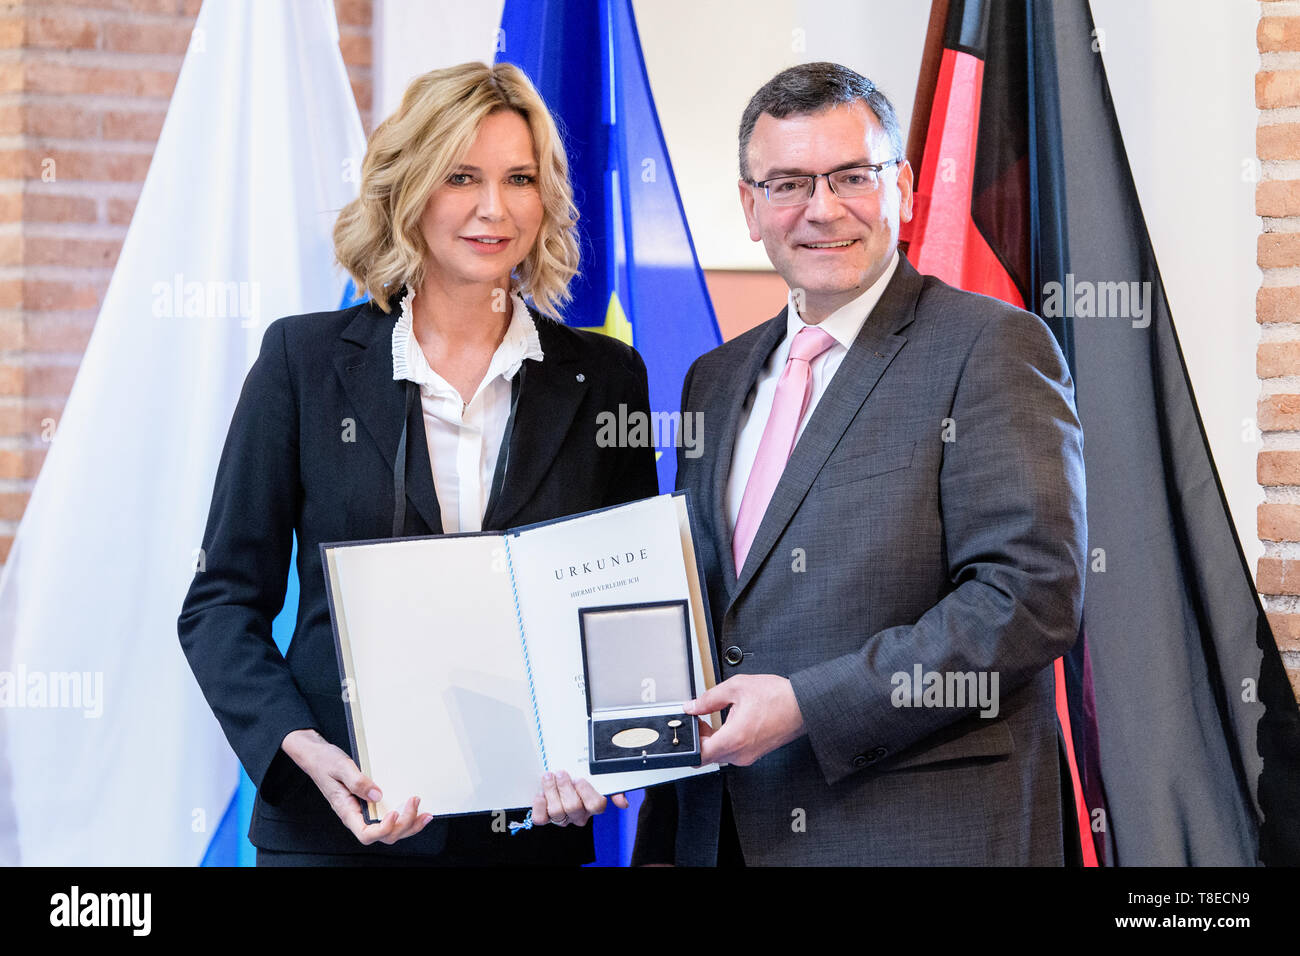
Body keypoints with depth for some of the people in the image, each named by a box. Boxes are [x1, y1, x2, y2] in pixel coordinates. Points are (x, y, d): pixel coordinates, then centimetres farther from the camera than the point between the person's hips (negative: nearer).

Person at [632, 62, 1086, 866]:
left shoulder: (994, 347, -7)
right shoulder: (717, 380, 15)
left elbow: (1032, 594, -16)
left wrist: (805, 706, -18)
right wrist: (665, 843, 6)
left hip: (922, 830, -6)